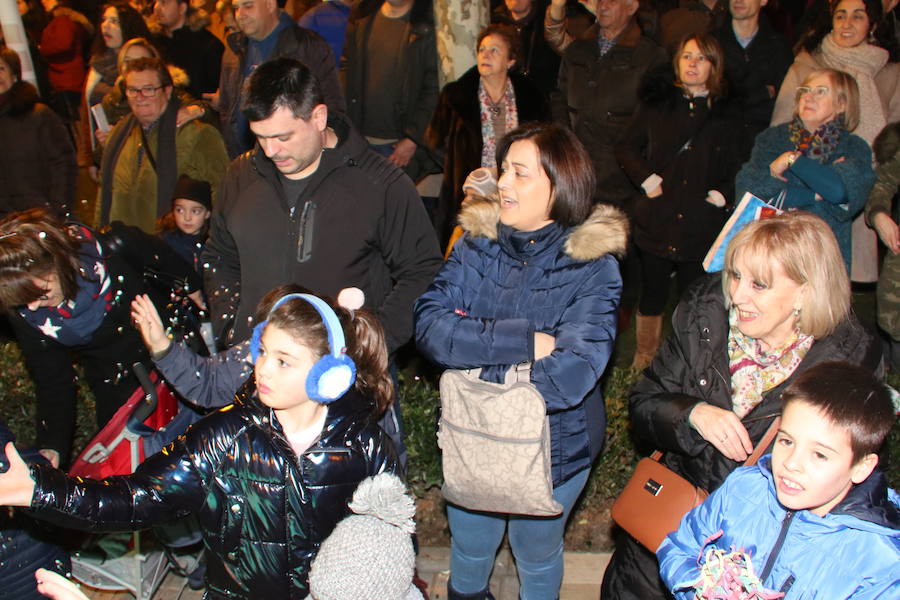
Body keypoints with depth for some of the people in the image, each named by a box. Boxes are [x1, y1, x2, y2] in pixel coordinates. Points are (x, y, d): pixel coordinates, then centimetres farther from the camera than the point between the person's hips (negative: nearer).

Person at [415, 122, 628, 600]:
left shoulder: (593, 267, -20)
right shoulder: (478, 243, -9)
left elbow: (569, 376, -30)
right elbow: (428, 323, -22)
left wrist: (472, 354, -22)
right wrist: (521, 341, -31)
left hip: (552, 450, -3)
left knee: (536, 557, 23)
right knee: (469, 551, 26)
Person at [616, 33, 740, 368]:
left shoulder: (726, 115, 7)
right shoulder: (656, 104, 8)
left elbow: (737, 170, 11)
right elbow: (626, 148, 11)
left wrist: (720, 196, -5)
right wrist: (647, 180, -2)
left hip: (701, 224, 0)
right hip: (657, 220, 0)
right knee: (652, 295, 8)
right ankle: (643, 364, 23)